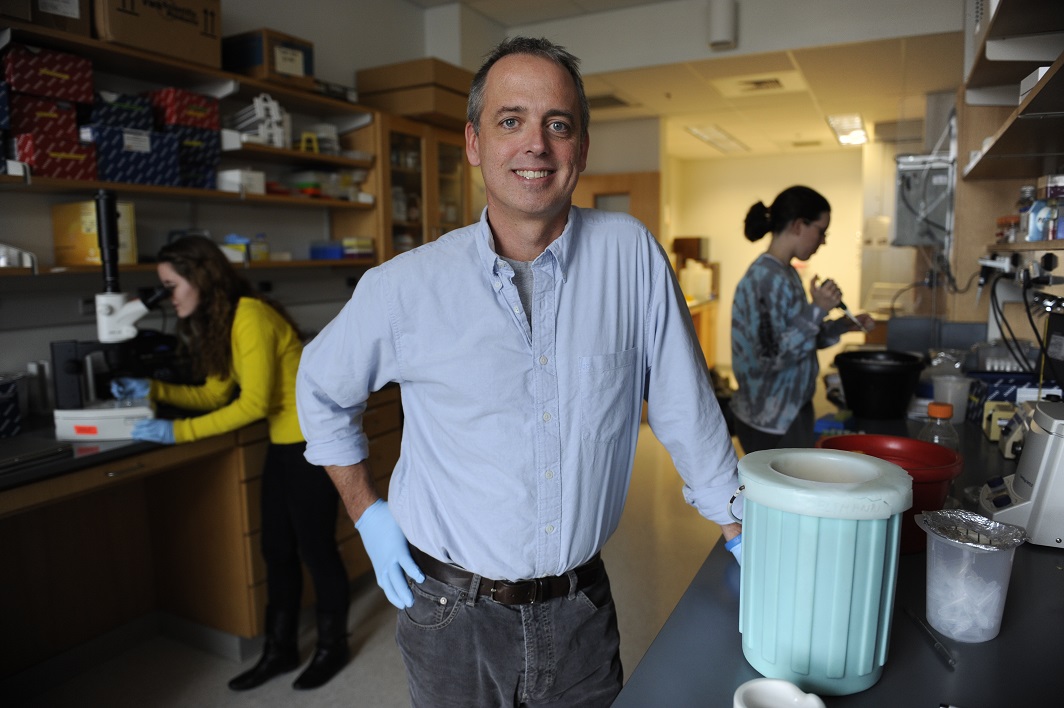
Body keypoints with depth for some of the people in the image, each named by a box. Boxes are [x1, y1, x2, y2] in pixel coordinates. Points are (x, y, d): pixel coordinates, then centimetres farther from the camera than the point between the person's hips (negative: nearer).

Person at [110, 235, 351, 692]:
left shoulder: (250, 316, -21)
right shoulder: (219, 321, 9)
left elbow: (253, 404, -24)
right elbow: (215, 393, 11)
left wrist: (178, 432, -22)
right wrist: (153, 390, 1)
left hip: (315, 442, -9)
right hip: (284, 443, 9)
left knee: (315, 547, 5)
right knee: (277, 549, 14)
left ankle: (332, 647, 25)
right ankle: (280, 650, 30)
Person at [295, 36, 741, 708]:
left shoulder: (631, 252, -10)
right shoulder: (407, 287, -11)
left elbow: (686, 406, -2)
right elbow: (322, 390, 6)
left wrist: (746, 533, 4)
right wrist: (368, 512, 3)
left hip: (581, 610, 1)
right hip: (452, 613, 0)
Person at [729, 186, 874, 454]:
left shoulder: (784, 273, 8)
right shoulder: (769, 278, -21)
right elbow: (772, 355, -24)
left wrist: (842, 325, 7)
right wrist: (817, 311, -24)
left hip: (786, 412, 10)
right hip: (772, 419, -10)